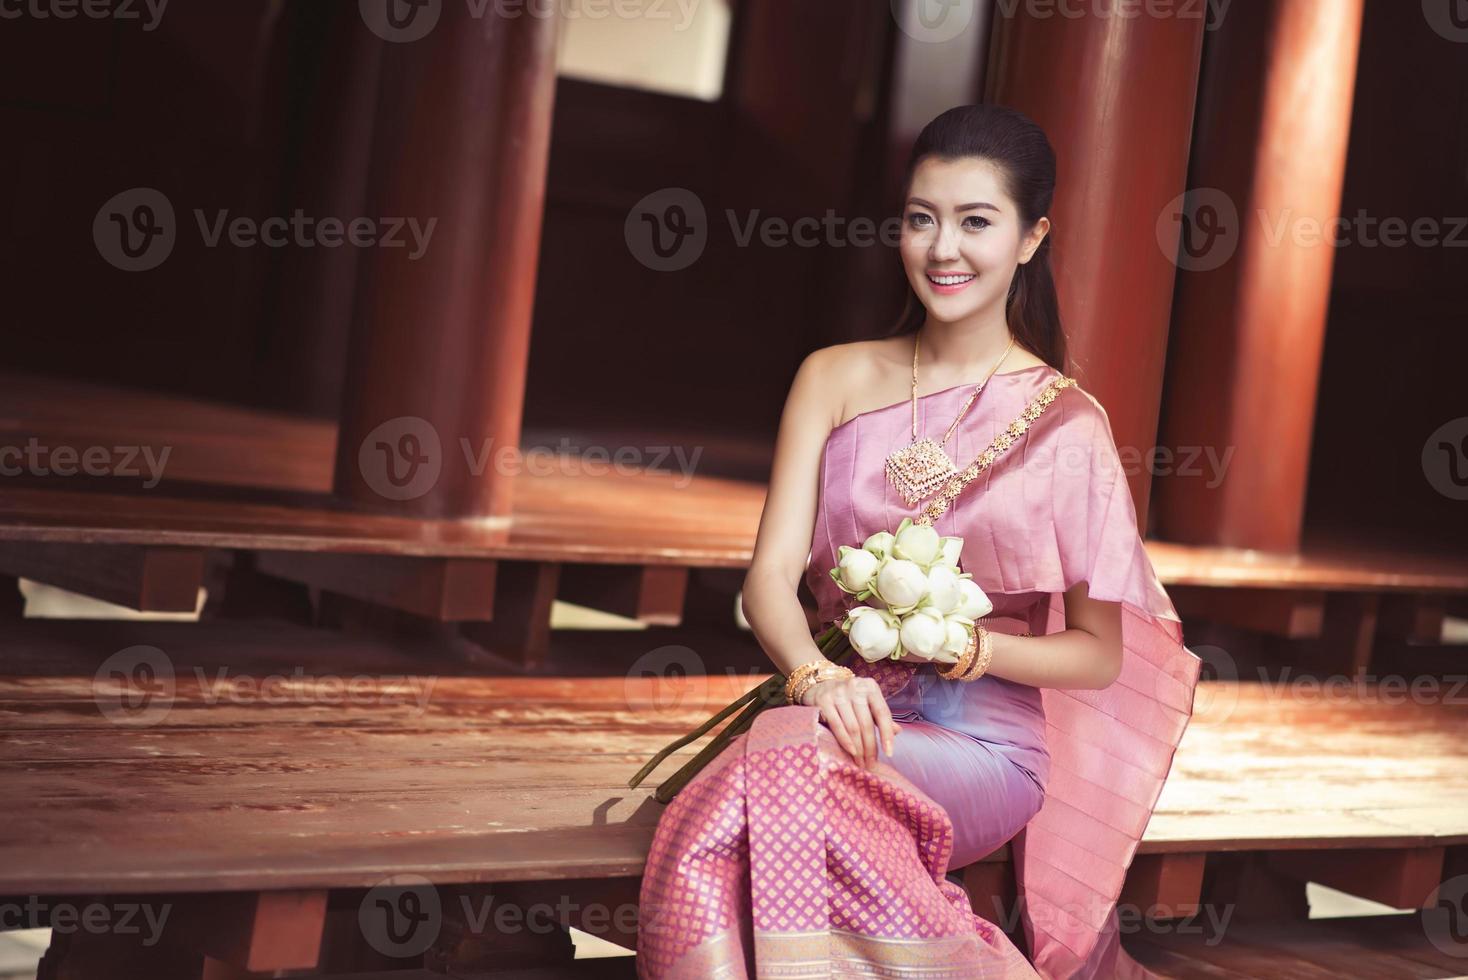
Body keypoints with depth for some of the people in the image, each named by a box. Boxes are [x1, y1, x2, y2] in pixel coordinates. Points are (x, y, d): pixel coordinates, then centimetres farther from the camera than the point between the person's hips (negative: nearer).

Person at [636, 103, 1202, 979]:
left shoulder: (1065, 423, 2)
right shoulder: (836, 380, 10)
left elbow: (1098, 655, 6)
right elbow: (773, 575, 1)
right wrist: (817, 676, -21)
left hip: (984, 745, -3)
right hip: (850, 708, 3)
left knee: (787, 784, -34)